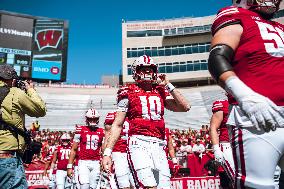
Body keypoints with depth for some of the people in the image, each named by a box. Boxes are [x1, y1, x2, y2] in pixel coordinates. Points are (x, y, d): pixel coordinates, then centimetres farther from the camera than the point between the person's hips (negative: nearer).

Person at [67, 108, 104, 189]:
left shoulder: (101, 132, 7)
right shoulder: (81, 130, 1)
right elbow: (74, 149, 3)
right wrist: (69, 166, -2)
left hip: (96, 163, 3)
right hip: (83, 162, -2)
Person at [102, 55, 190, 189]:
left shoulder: (161, 92, 18)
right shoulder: (129, 93, 8)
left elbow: (185, 107, 8)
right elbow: (117, 125, 6)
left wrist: (168, 85, 10)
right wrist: (107, 152, -1)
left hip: (158, 146, 5)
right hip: (139, 142, -4)